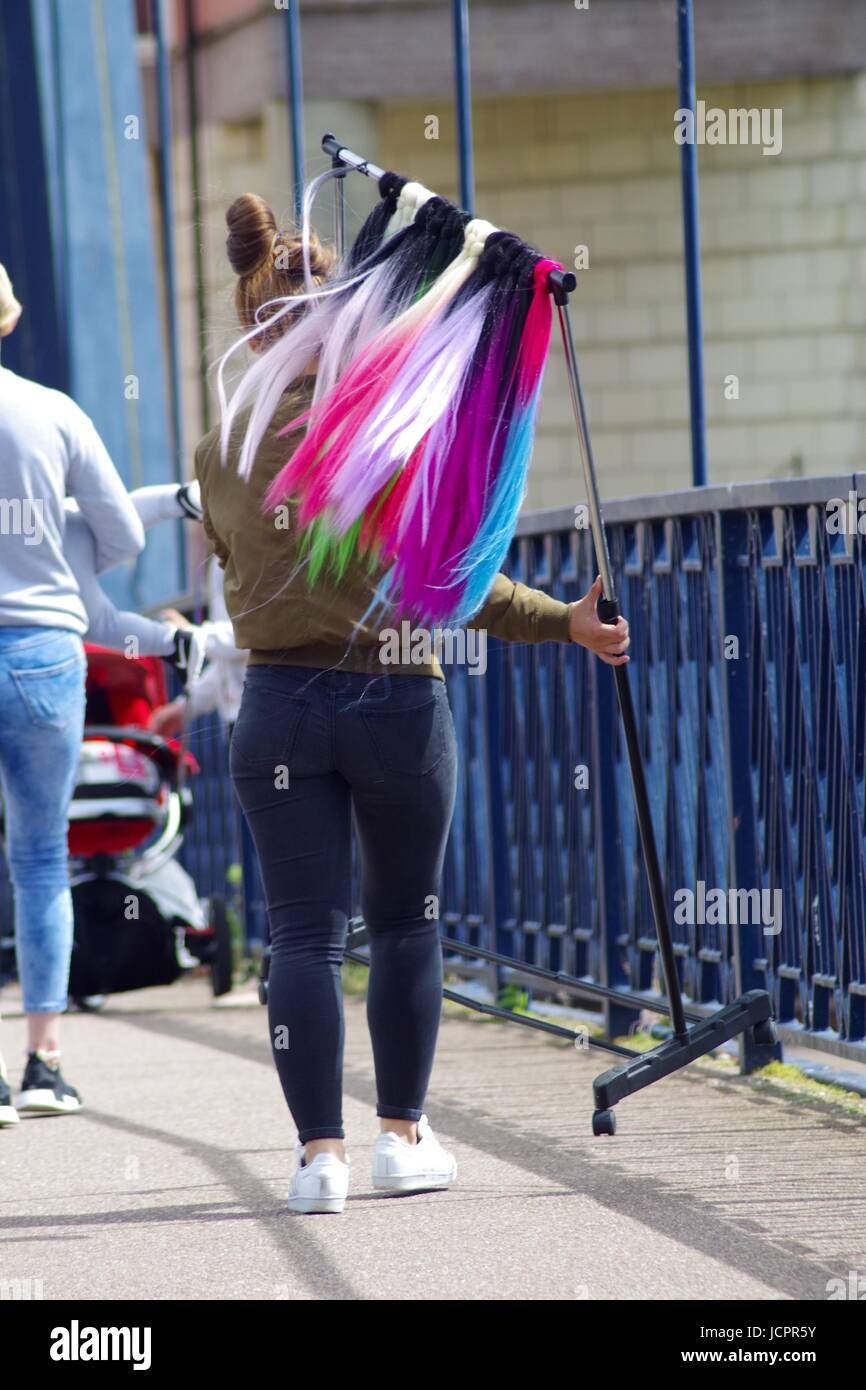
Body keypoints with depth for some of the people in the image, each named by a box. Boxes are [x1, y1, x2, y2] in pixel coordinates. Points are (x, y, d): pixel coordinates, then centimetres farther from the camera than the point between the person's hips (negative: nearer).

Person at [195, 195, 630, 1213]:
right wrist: (565, 622, 0)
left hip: (278, 707, 2)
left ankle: (320, 1150, -1)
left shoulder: (224, 452, 1)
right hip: (395, 702, -2)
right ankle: (402, 1135, 21)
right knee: (406, 921, 15)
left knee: (303, 933, 4)